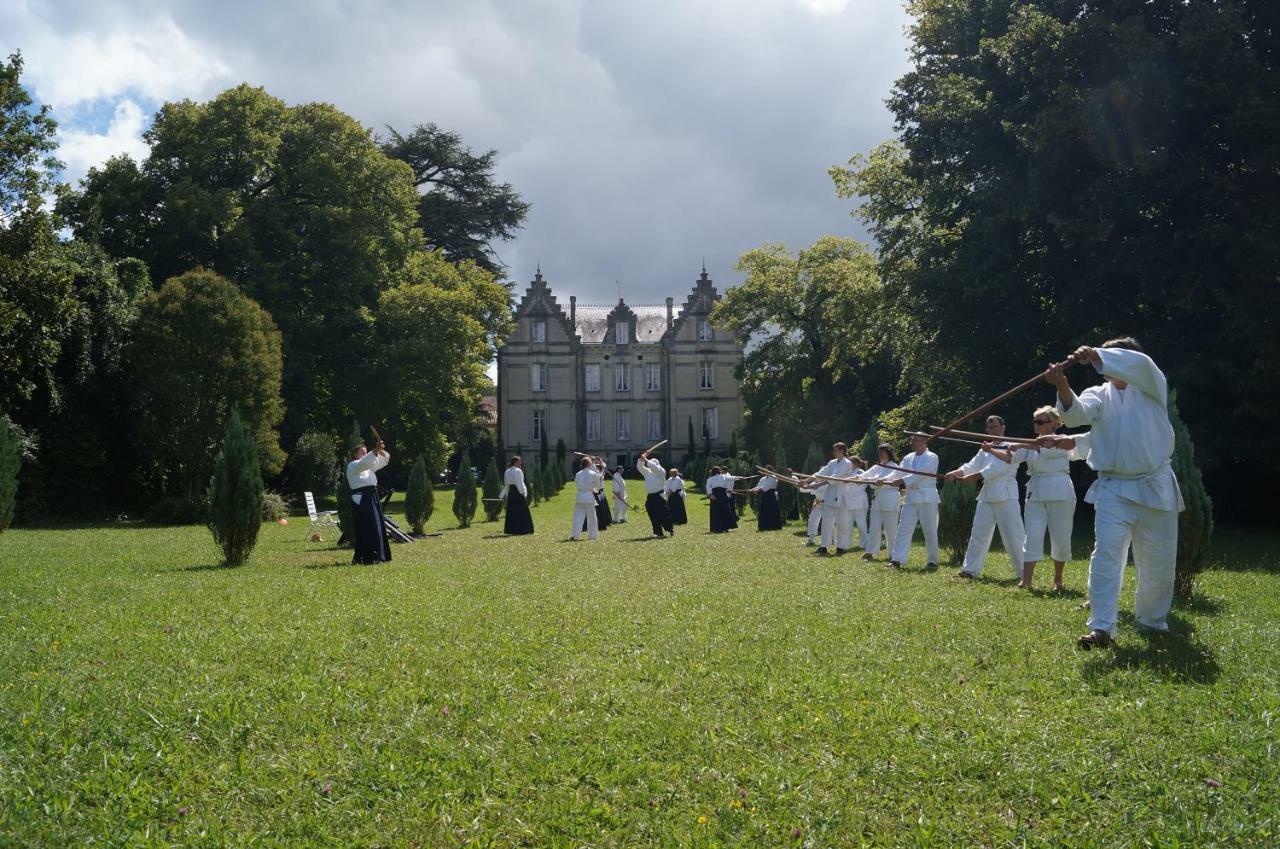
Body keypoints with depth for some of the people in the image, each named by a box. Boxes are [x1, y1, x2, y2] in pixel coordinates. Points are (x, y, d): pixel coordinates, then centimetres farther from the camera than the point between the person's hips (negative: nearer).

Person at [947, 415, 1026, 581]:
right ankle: (970, 569, 13)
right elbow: (972, 465, 6)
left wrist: (972, 477, -19)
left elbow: (1000, 468, -15)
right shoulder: (985, 449, 17)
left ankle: (1023, 572, 2)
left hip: (1006, 497, -6)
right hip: (987, 497, 6)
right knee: (979, 534, 7)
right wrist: (956, 472, -15)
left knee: (1014, 536, -6)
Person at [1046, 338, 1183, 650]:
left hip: (1155, 487, 0)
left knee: (1159, 560, 9)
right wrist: (1063, 387, -38)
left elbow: (1141, 364, -20)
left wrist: (1097, 355, -35)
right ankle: (1101, 628, -19)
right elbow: (1078, 413, -16)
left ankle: (1152, 621, 31)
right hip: (1113, 488, 0)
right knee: (1107, 552, -15)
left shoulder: (1152, 386, 4)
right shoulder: (1099, 395, 7)